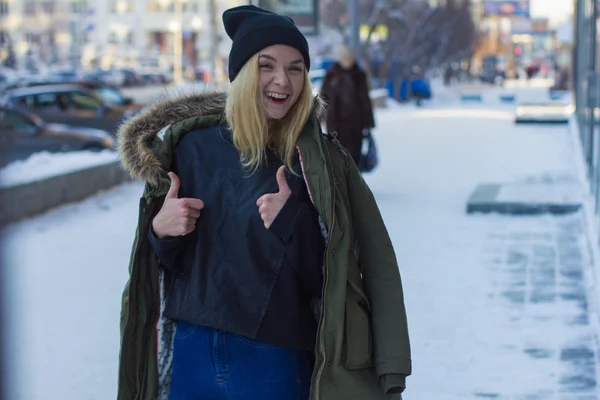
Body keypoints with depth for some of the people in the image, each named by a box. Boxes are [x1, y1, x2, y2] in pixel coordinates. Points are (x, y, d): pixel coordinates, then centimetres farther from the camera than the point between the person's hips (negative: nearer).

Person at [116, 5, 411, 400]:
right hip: (191, 355, 2)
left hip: (276, 363, -2)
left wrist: (291, 225, -23)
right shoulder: (191, 146, -1)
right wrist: (160, 229, -13)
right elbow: (171, 261, 7)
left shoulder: (321, 163, -7)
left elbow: (328, 276, -8)